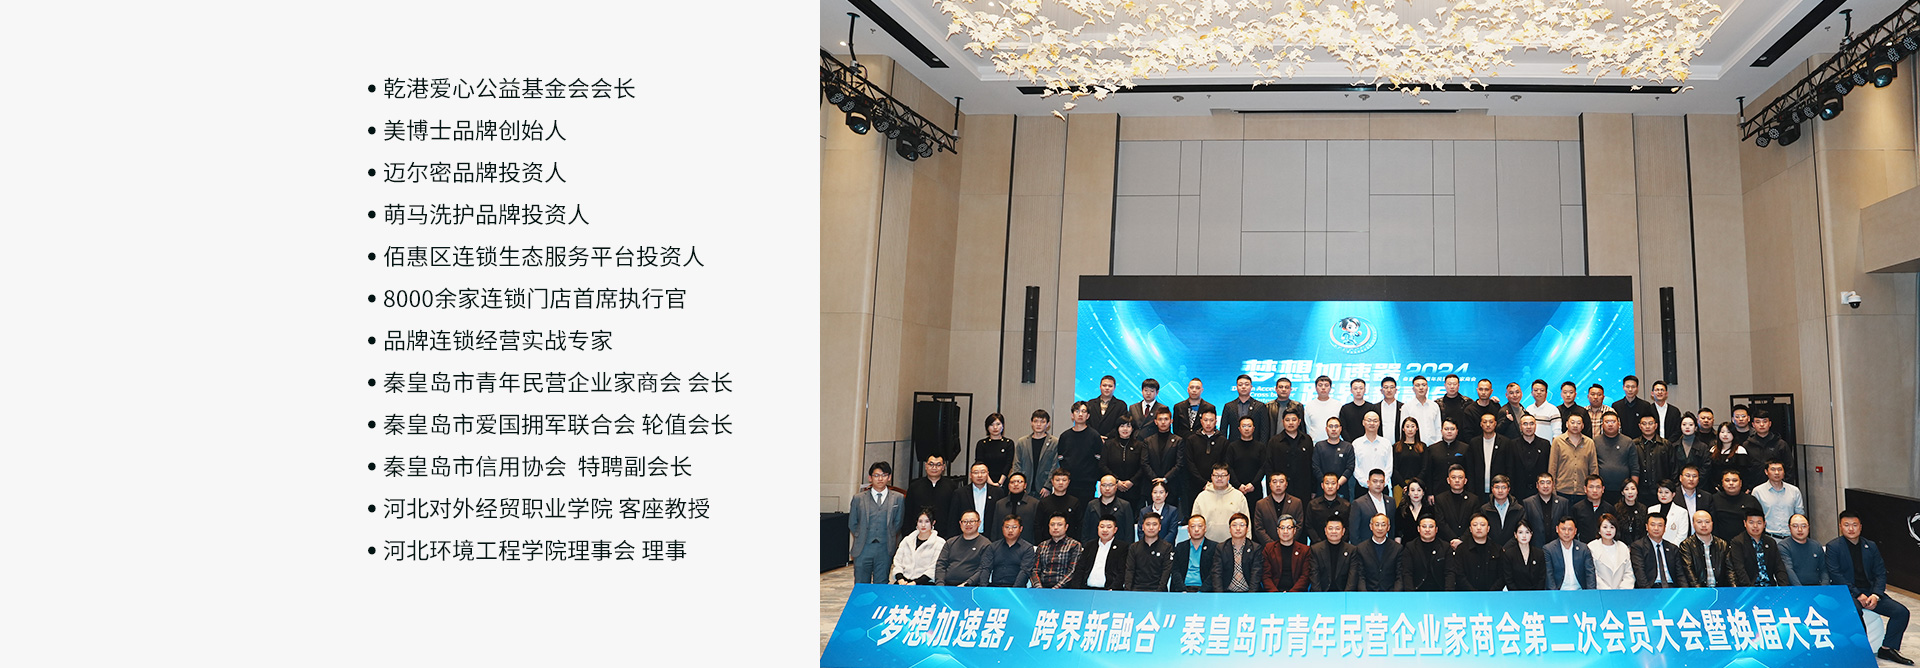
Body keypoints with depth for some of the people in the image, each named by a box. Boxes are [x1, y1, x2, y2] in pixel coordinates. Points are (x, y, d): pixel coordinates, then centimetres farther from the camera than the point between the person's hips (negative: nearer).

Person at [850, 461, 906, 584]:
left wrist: (889, 538, 3)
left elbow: (898, 523, 10)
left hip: (885, 550, 0)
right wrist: (861, 537, 4)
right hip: (863, 550, 0)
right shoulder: (859, 498, 6)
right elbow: (852, 523, 12)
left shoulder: (898, 498, 6)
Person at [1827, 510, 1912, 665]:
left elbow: (1880, 573, 9)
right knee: (1854, 611, -36)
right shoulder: (1833, 546, 0)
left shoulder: (1871, 546, 15)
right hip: (1847, 592, -5)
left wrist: (1875, 595, -9)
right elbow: (1835, 575, -8)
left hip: (1870, 592, 5)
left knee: (1901, 612, -12)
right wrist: (1858, 595, -16)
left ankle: (1887, 648, 1)